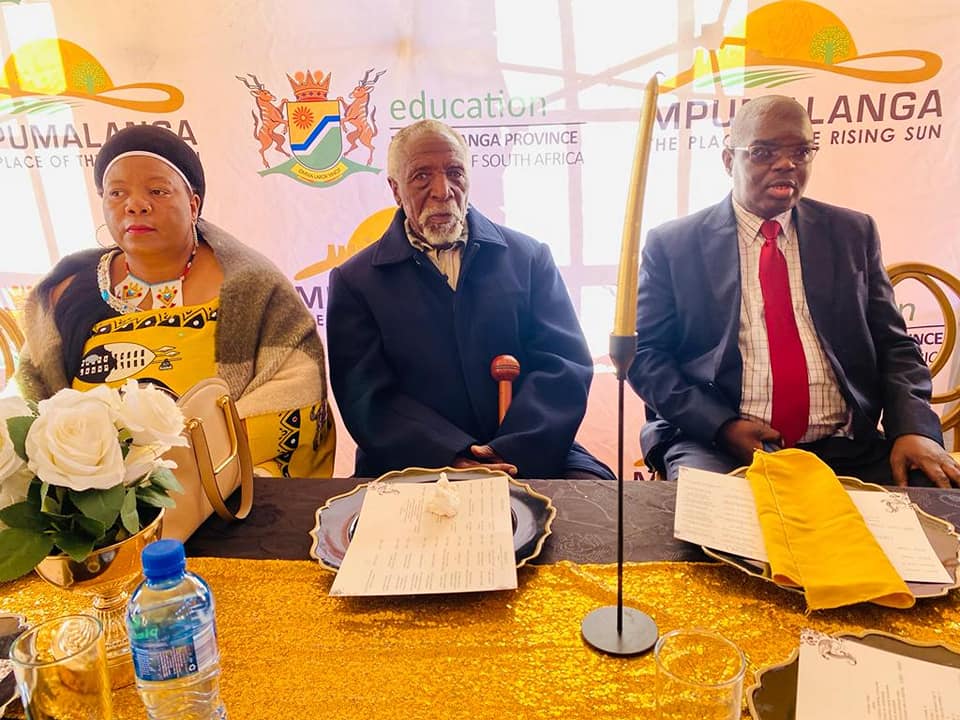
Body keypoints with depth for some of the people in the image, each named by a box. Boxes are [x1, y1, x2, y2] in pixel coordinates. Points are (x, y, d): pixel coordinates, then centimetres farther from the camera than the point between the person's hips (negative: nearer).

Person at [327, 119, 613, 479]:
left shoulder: (529, 257, 10)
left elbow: (565, 363, 1)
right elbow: (368, 396, -3)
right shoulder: (354, 281, 7)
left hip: (530, 457, 1)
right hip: (413, 467, 0)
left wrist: (512, 451, -15)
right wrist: (454, 459, -18)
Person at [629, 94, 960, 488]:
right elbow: (644, 352, 1)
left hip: (846, 449, 4)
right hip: (715, 445, -3)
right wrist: (720, 425, -14)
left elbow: (893, 345, 12)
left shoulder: (852, 233, 12)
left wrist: (915, 428, -7)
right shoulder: (671, 244, 3)